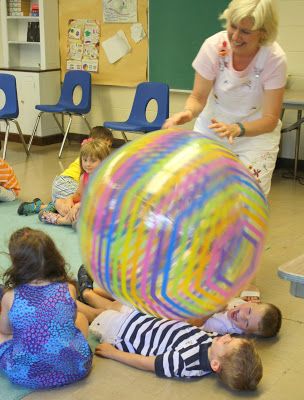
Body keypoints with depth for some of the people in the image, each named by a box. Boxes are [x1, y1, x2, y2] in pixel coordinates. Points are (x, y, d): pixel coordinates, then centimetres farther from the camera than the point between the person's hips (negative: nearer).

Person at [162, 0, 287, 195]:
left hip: (256, 132, -1)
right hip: (211, 128, 1)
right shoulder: (213, 47, -20)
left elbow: (270, 119, -21)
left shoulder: (275, 59, -23)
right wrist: (188, 112, -34)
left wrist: (237, 129, -39)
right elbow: (198, 98, -11)